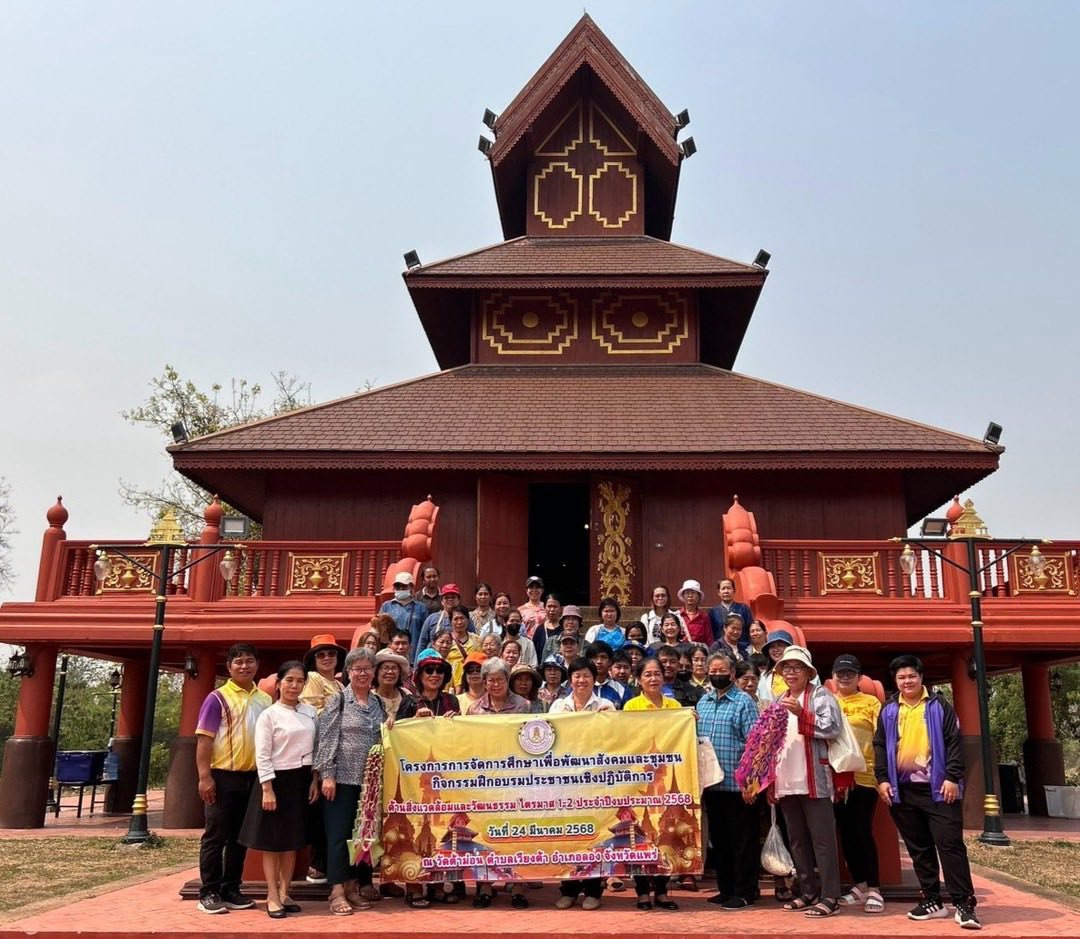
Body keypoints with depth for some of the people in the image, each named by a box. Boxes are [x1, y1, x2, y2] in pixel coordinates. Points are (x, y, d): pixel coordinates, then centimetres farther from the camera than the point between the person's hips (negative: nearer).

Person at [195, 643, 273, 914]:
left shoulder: (265, 700, 10)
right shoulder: (218, 698, -5)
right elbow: (204, 739, -9)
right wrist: (205, 776, -16)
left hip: (254, 777, 5)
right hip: (223, 776, -5)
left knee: (240, 837, 12)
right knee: (215, 836, 1)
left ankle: (231, 890, 21)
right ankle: (209, 893, 9)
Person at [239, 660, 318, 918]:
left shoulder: (310, 712, 6)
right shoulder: (269, 715, -8)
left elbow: (315, 748, 9)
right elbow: (262, 756, -11)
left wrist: (315, 780, 2)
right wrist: (268, 790, -16)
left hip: (302, 781, 5)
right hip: (277, 779, -5)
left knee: (293, 840, 11)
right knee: (272, 841, 3)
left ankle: (284, 893, 22)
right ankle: (272, 897, 12)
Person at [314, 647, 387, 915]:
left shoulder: (378, 703, 11)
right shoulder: (338, 701, -3)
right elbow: (326, 739, -8)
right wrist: (327, 775, -13)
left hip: (371, 780, 5)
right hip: (342, 778, -5)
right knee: (339, 834, -3)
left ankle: (355, 886, 20)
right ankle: (337, 892, 2)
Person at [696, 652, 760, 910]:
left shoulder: (744, 702, -6)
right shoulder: (703, 702, 12)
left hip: (737, 782, -6)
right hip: (711, 783, 6)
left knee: (742, 841, 2)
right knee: (718, 839, 14)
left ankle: (744, 892, 12)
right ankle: (726, 889, 24)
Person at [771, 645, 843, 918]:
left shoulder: (820, 695, -1)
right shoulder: (780, 701, 19)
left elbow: (833, 728, -14)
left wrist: (801, 714, -23)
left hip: (813, 780, -7)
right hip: (786, 781, 7)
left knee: (822, 839, -4)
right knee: (797, 840, 12)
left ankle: (829, 897, -1)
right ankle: (808, 892, 21)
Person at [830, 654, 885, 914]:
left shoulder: (871, 702, 2)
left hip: (864, 776, -4)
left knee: (863, 832, -3)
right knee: (845, 833, 9)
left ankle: (874, 890, 7)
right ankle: (860, 886, 21)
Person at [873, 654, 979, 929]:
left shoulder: (939, 706, 3)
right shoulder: (888, 711, 11)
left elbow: (954, 742, -2)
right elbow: (880, 746, 10)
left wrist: (952, 777, -11)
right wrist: (882, 779, 0)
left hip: (937, 788, -3)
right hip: (903, 790, 4)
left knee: (950, 844, -6)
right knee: (919, 849, 9)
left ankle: (964, 904, -3)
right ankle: (932, 901, 18)